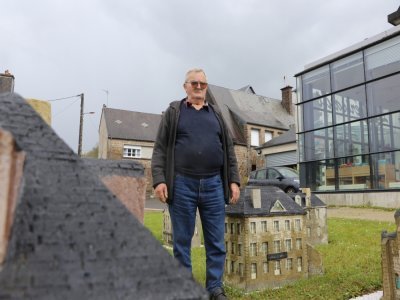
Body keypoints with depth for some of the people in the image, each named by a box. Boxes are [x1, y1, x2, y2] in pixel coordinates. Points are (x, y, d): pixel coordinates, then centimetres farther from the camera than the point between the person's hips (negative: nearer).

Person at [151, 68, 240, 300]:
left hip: (213, 185, 3)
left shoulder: (216, 114, 16)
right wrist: (159, 180, -9)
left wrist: (234, 181, 5)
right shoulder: (173, 112, 9)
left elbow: (229, 150, 14)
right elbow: (160, 149, 2)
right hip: (182, 184, -2)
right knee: (182, 241, 7)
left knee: (216, 242, 6)